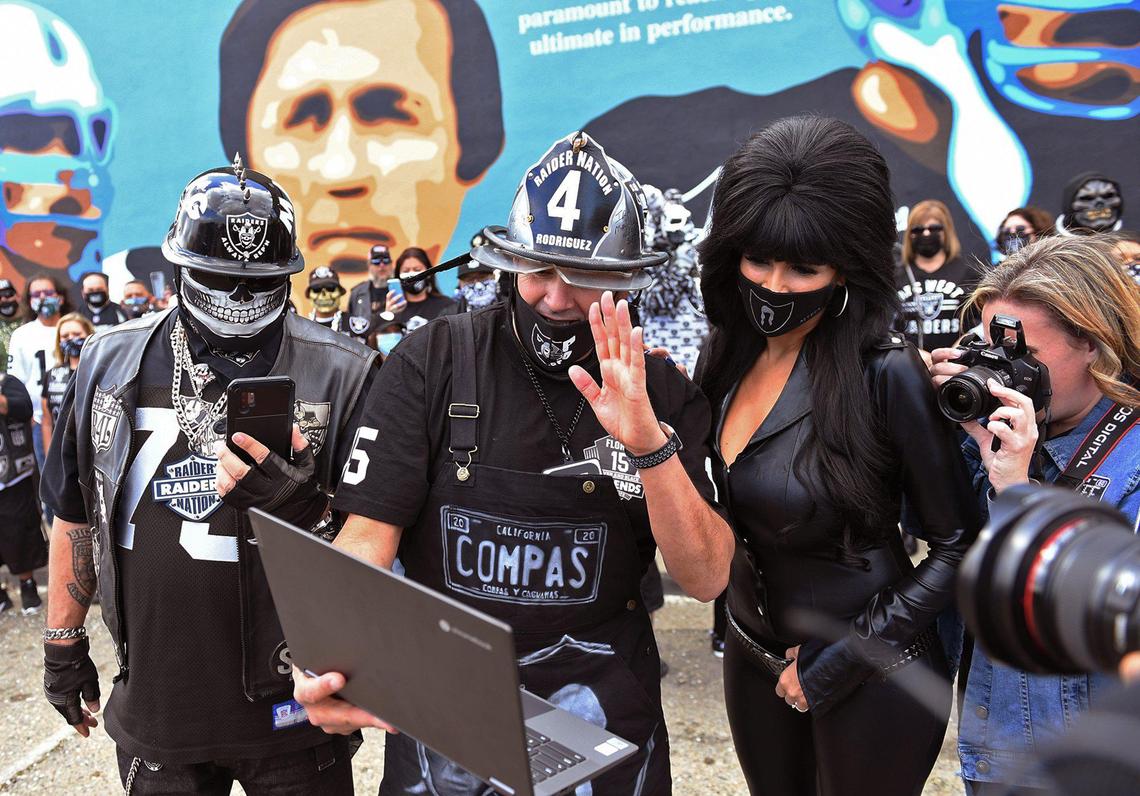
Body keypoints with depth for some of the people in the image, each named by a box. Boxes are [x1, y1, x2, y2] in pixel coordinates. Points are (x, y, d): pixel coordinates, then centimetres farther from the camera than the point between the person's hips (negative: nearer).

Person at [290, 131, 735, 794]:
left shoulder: (663, 394, -6)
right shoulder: (433, 362, -10)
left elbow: (706, 579, -13)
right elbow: (369, 532, -12)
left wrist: (650, 444, -28)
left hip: (601, 705, 1)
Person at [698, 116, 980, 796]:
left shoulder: (886, 373, -23)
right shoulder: (727, 356, -5)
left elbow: (958, 547, -17)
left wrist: (838, 662, -16)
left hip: (871, 679, -6)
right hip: (754, 657, 6)